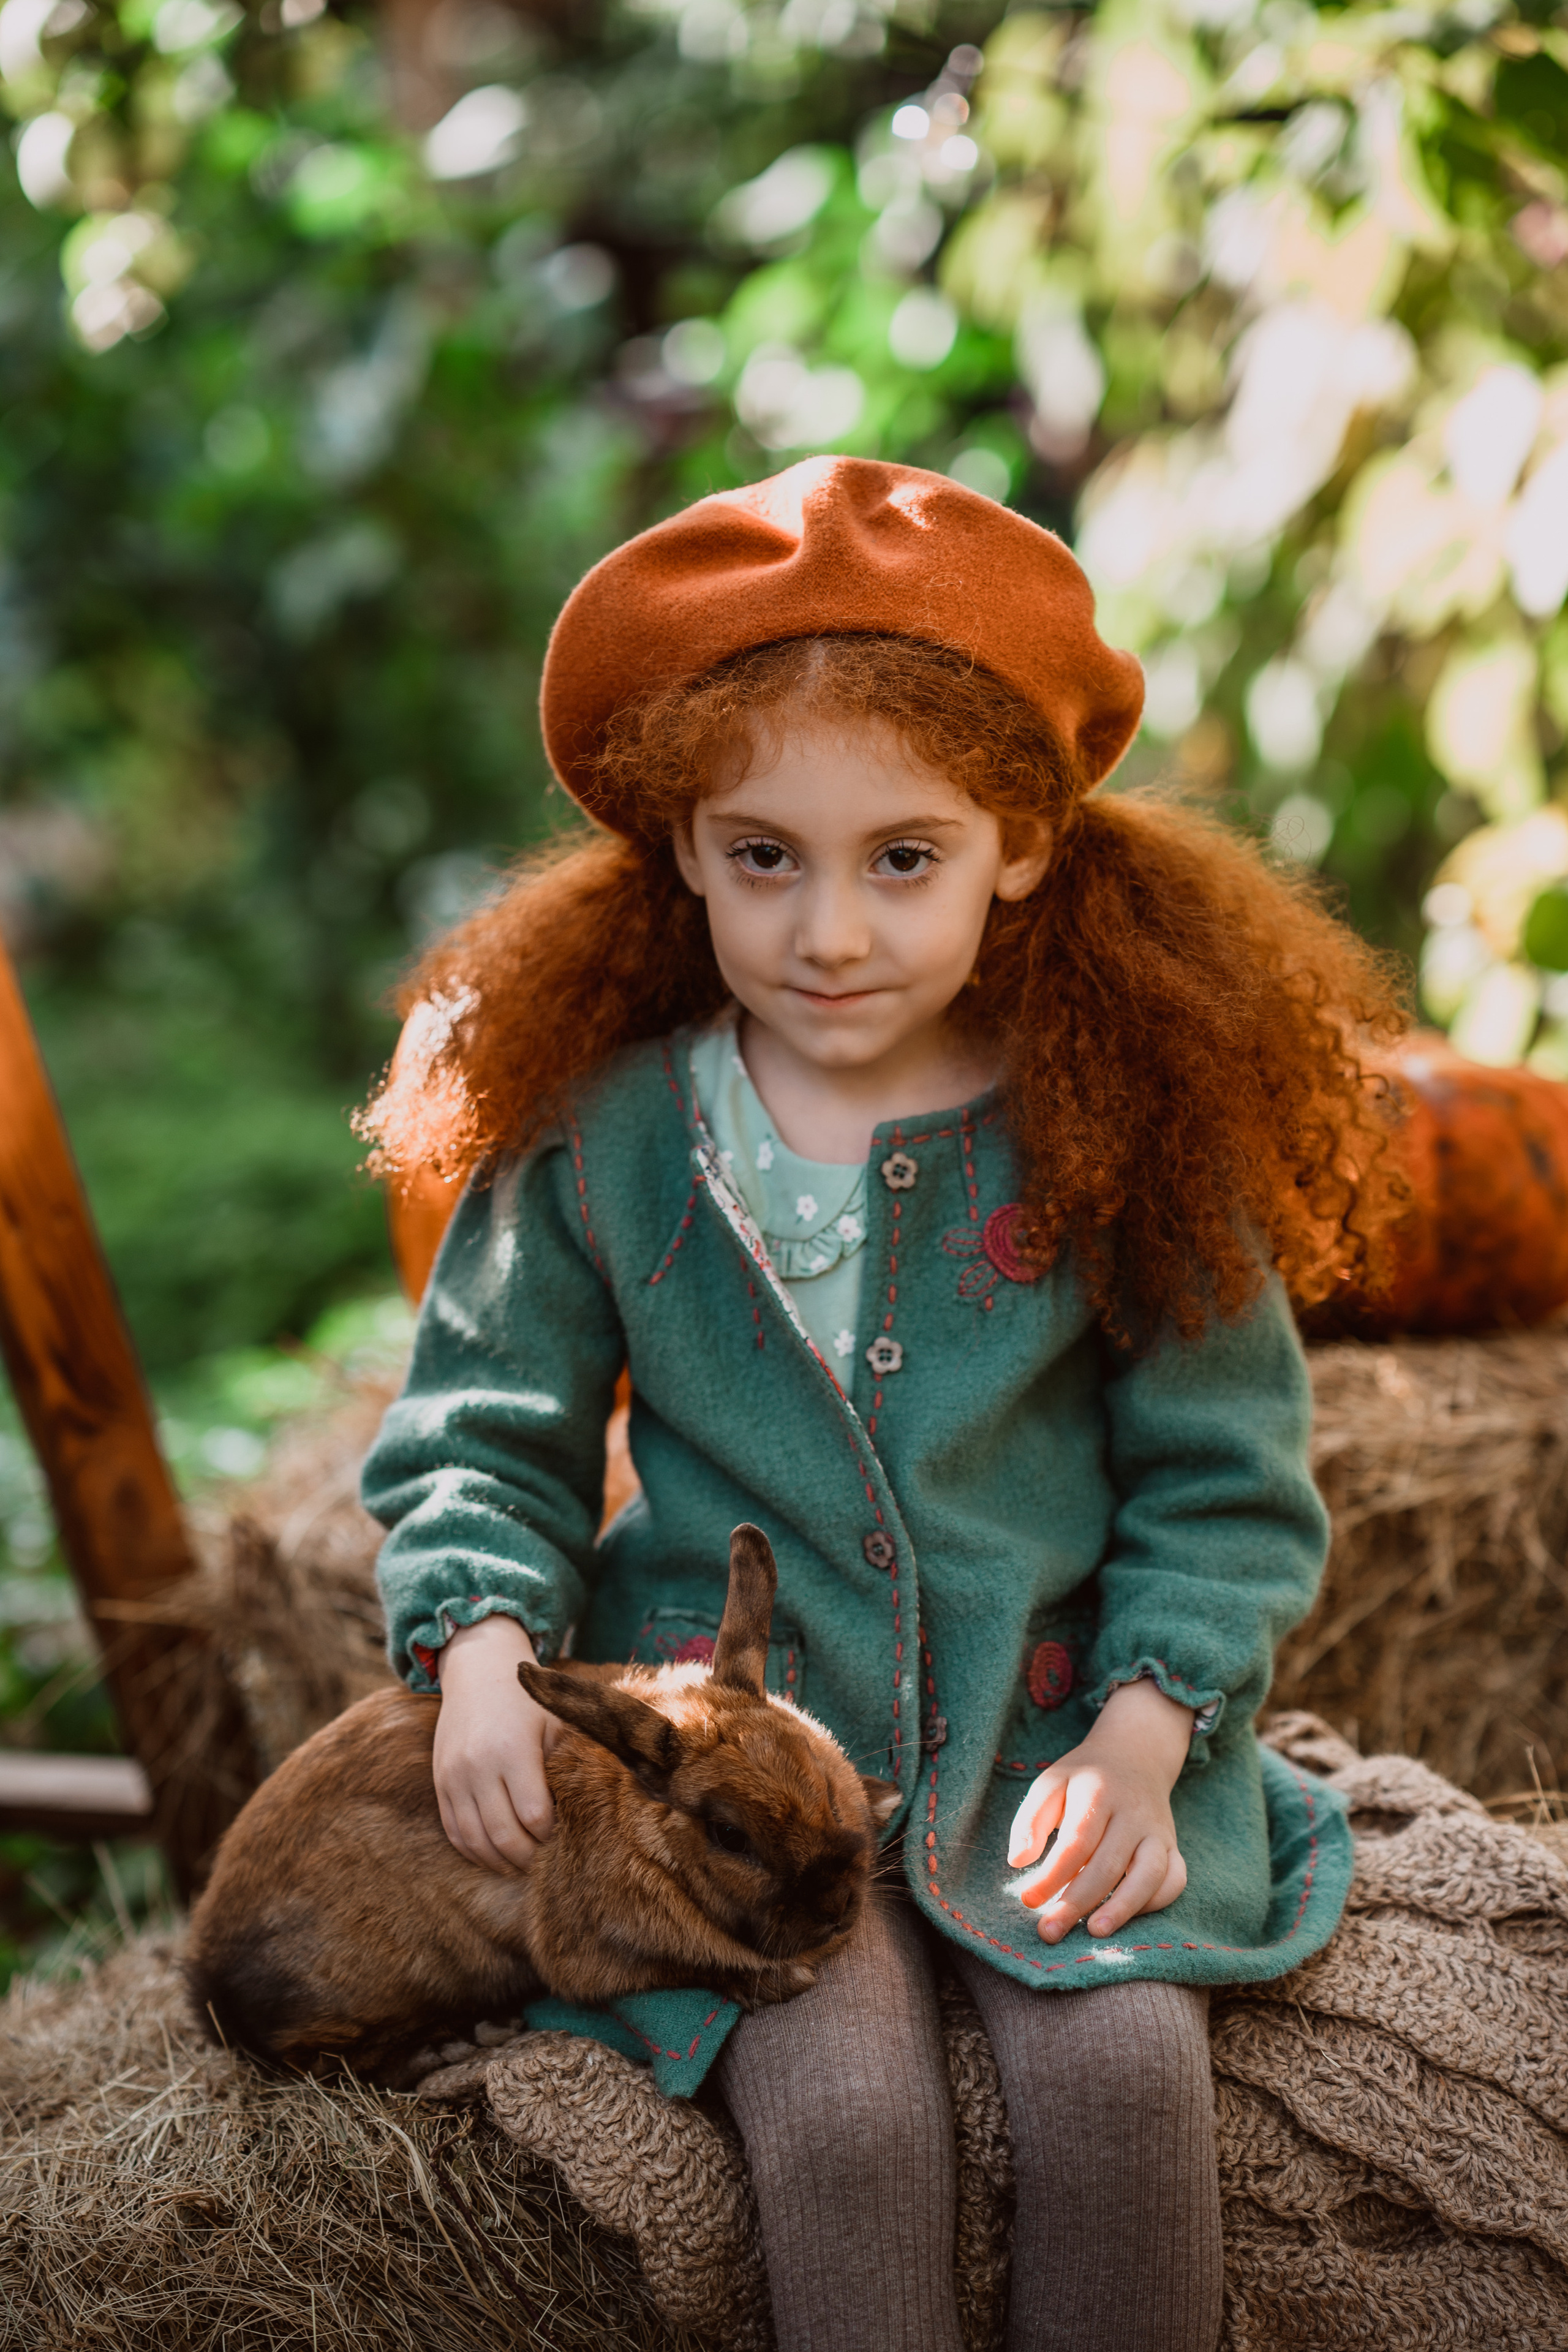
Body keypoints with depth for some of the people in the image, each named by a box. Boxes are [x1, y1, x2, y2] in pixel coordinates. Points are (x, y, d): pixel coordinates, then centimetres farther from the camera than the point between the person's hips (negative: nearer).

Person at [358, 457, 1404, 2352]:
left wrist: (1142, 1736, -11)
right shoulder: (600, 1134, -2)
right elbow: (482, 1431, 7)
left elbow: (1222, 1483, 2)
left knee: (1123, 2067, -21)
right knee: (844, 2113, -22)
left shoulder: (1121, 1134, -3)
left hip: (1052, 1733, 1)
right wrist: (481, 1652, -11)